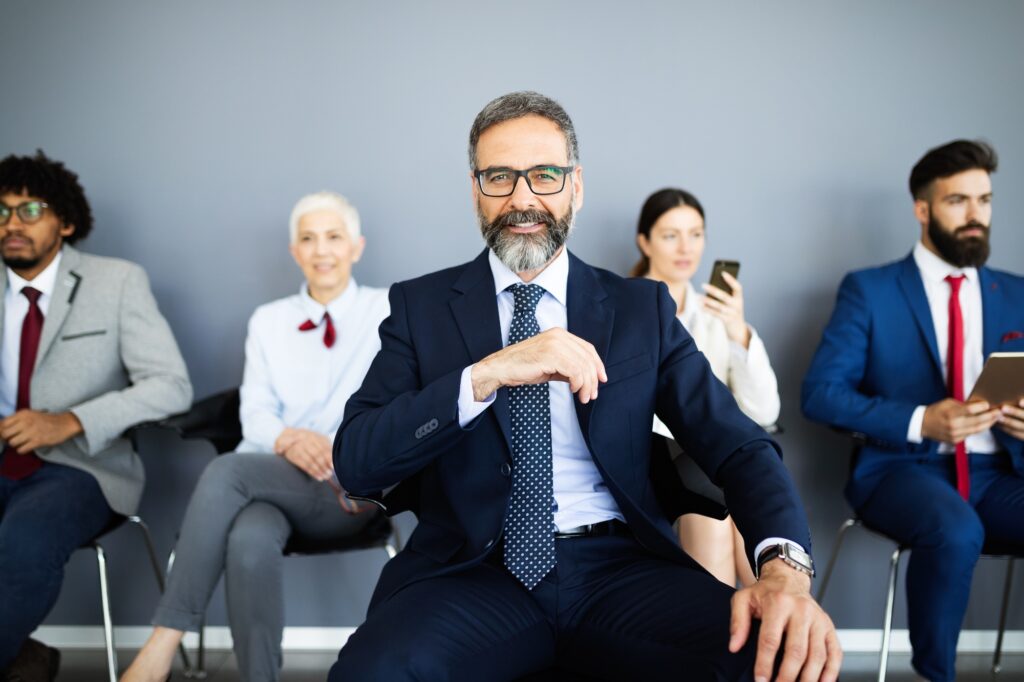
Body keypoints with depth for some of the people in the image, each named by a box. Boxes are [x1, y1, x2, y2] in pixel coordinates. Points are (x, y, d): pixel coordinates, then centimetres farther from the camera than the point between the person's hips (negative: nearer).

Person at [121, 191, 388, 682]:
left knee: (225, 470, -31)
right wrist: (288, 440, -17)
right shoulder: (268, 320, 17)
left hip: (349, 491, -2)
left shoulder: (388, 311, 8)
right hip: (268, 478, 3)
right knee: (250, 542, -35)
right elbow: (254, 413, 7)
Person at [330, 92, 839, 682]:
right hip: (474, 570, 0)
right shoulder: (421, 307, 6)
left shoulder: (643, 308, 9)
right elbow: (355, 461, -4)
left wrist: (784, 566, -19)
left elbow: (739, 445, 1)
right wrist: (485, 374, -19)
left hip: (619, 567, 1)